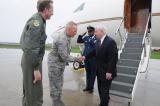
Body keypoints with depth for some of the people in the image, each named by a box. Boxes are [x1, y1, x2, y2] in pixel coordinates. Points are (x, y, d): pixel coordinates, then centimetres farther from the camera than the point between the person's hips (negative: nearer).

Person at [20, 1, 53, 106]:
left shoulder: (39, 20, 15)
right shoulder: (37, 20, -16)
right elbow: (32, 47, -24)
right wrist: (36, 68, -22)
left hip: (30, 59, 10)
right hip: (32, 61, -10)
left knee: (29, 92, 21)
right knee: (35, 94, -1)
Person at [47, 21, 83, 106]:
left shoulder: (65, 36, 4)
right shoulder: (62, 39, -27)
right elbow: (64, 56, -26)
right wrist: (76, 59, -17)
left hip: (60, 63, 10)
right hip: (55, 63, -10)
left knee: (59, 84, 19)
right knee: (55, 85, 4)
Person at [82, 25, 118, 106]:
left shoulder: (110, 41, -20)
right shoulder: (98, 41, 4)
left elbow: (114, 58, -21)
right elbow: (95, 52, 14)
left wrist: (109, 71, -22)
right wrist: (85, 57, 4)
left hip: (106, 72, -7)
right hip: (99, 70, 8)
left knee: (104, 91, 7)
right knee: (100, 90, 20)